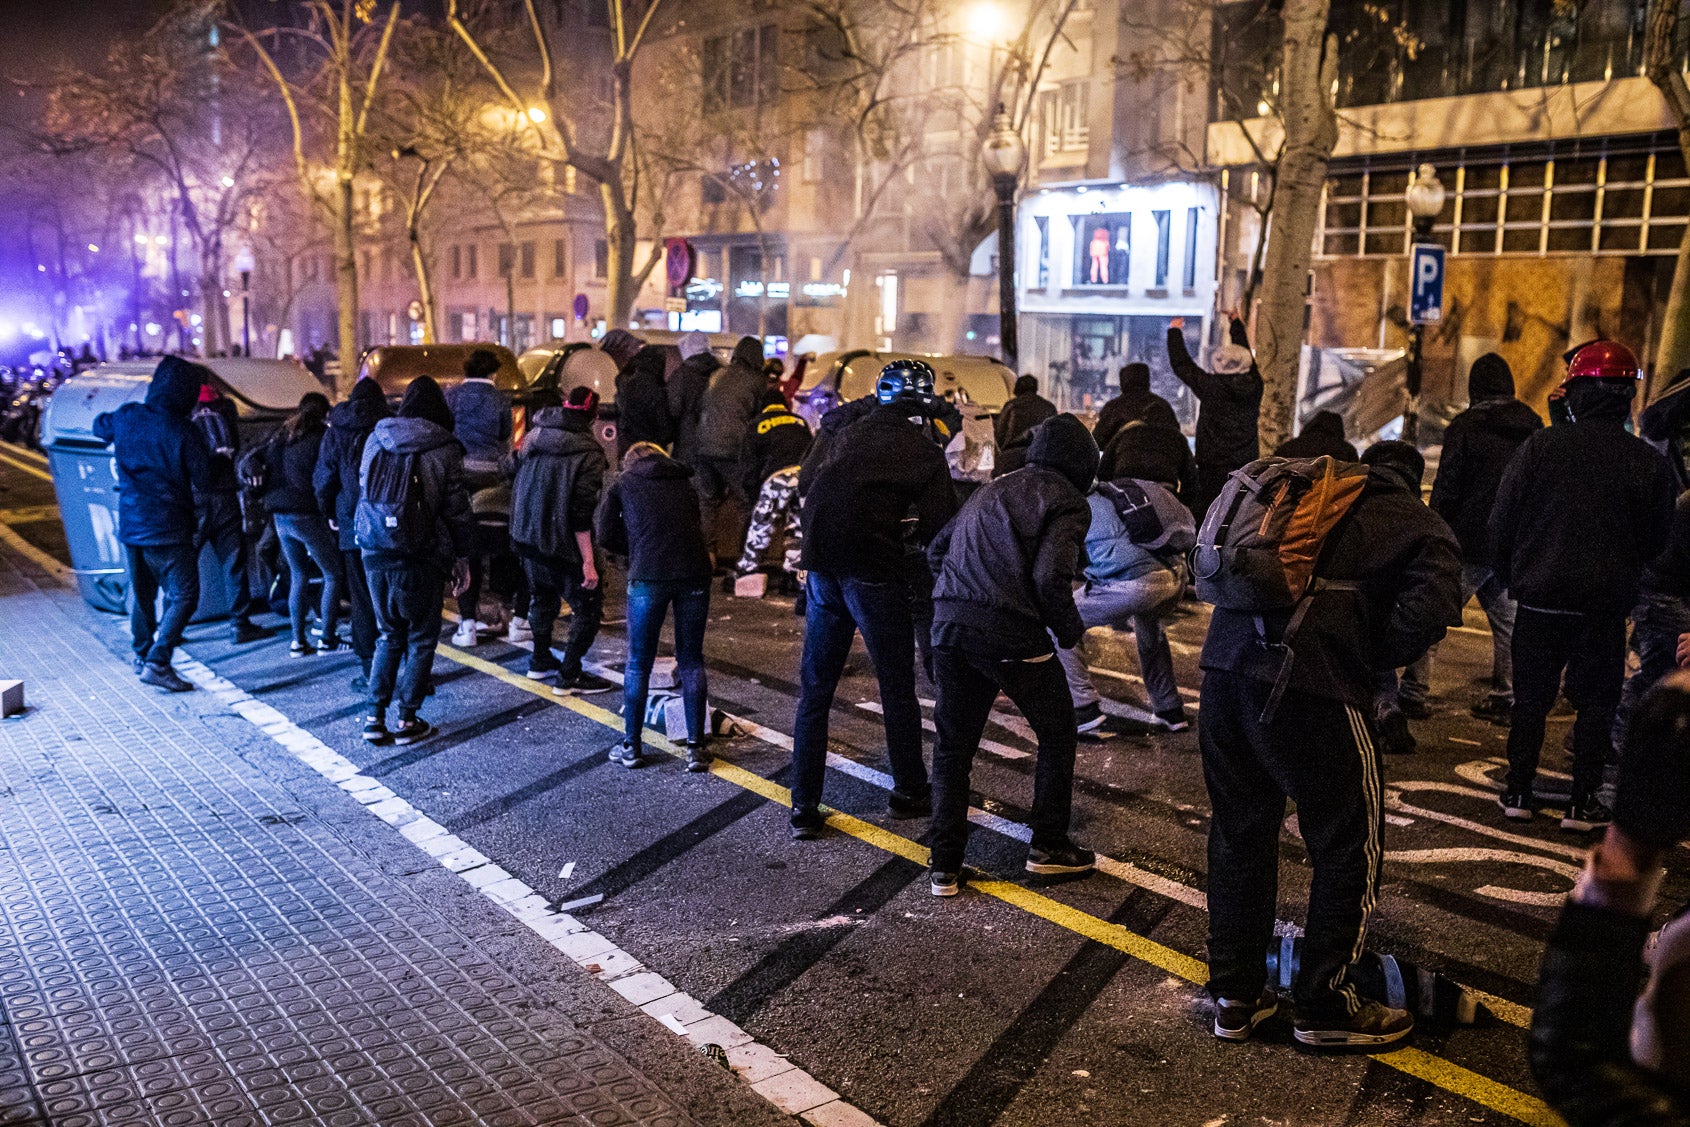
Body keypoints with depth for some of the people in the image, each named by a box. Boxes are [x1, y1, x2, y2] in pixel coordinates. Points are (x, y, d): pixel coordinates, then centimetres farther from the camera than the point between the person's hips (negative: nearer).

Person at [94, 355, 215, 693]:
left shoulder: (125, 417, 1)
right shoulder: (182, 431, -16)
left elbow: (99, 426, 25)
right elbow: (201, 478, -7)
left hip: (129, 523, 7)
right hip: (167, 528, -7)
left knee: (140, 590, 20)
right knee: (183, 595, -2)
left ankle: (142, 654, 33)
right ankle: (158, 662, -12)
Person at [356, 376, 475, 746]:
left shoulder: (375, 440, 6)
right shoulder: (443, 449, -7)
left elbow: (364, 492, 14)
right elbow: (457, 509, -5)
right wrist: (462, 558, 3)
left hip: (374, 553, 4)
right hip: (418, 559, -4)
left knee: (389, 634, 17)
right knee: (421, 638, 9)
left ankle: (375, 717, 14)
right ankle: (408, 721, 11)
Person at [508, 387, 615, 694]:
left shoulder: (533, 437, 4)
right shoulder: (588, 453, -17)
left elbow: (516, 486, 14)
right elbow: (581, 514, -23)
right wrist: (588, 561, -21)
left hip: (526, 537, 8)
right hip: (561, 543, -7)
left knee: (543, 596, 26)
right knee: (588, 608, 3)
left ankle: (540, 660, 38)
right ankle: (569, 676, 4)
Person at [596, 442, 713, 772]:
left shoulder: (622, 485, 17)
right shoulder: (684, 483, 25)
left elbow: (607, 536, 10)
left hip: (648, 575, -2)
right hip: (695, 572, 3)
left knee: (638, 662, 10)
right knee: (691, 661, 11)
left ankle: (632, 746, 19)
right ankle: (696, 748, 12)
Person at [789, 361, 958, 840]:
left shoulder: (849, 434, 15)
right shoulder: (924, 451, 1)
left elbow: (805, 482, 27)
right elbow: (938, 527, -5)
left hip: (822, 568, 5)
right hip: (874, 571, -5)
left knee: (814, 690, 11)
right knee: (897, 689, 11)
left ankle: (804, 808, 10)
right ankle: (909, 792, 23)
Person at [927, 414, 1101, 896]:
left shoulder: (992, 489, 21)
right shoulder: (1067, 503, 1)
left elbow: (937, 548, 20)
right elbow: (1050, 577, -13)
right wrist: (1071, 631, 2)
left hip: (949, 625, 6)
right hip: (1011, 634, -6)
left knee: (953, 744, 15)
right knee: (1057, 734, 17)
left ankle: (944, 865, 16)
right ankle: (1048, 846, 24)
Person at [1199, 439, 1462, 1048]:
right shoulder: (1421, 527, 12)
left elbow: (1208, 566, 24)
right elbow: (1427, 611, -8)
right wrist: (1369, 661, 7)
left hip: (1225, 664, 6)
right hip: (1315, 686, -6)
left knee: (1238, 832, 18)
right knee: (1350, 845, 12)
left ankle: (1235, 997, 28)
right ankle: (1326, 1004, 22)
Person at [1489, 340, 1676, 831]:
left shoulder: (1540, 446, -8)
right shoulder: (1648, 462, -6)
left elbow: (1502, 522, -3)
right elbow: (1656, 541, 3)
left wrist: (1511, 577, 12)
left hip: (1539, 601, 0)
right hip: (1606, 607, 0)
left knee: (1531, 698, 12)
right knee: (1595, 703, 10)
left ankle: (1518, 792, 17)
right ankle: (1582, 803, 13)